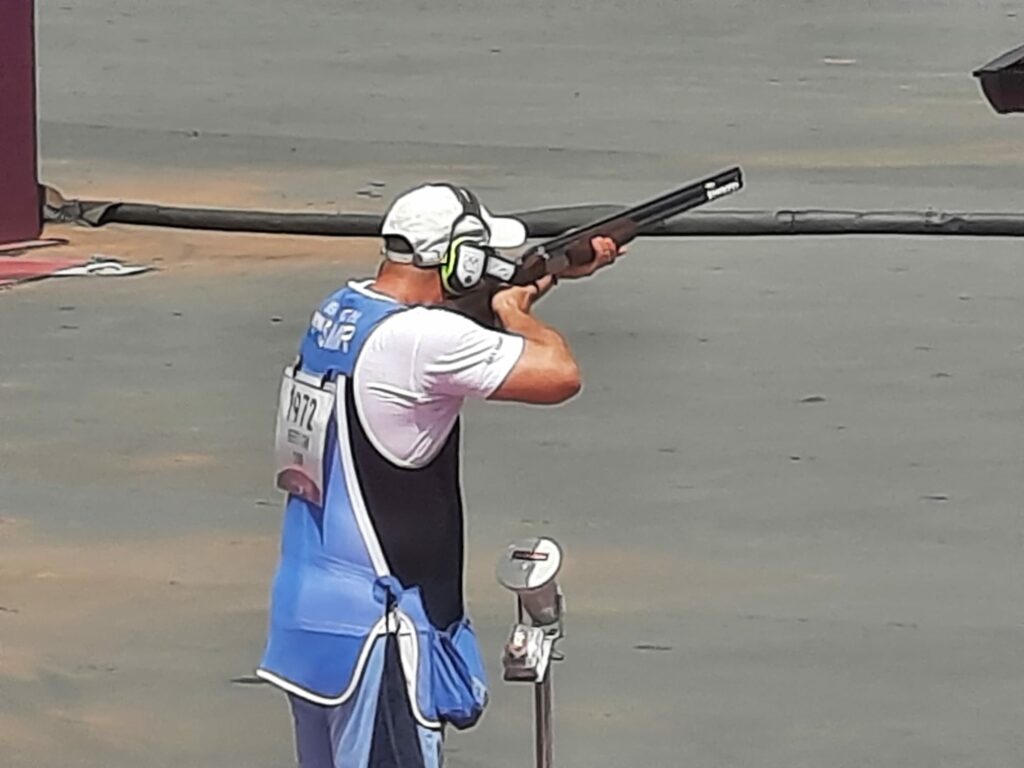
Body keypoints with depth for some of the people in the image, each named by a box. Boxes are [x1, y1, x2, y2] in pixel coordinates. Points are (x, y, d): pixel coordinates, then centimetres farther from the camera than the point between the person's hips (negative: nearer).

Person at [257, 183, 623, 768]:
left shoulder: (339, 312, 7)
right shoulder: (422, 340, -20)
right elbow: (560, 375, -18)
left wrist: (553, 272, 25)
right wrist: (516, 313, 0)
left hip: (305, 608, 9)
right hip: (372, 626, -9)